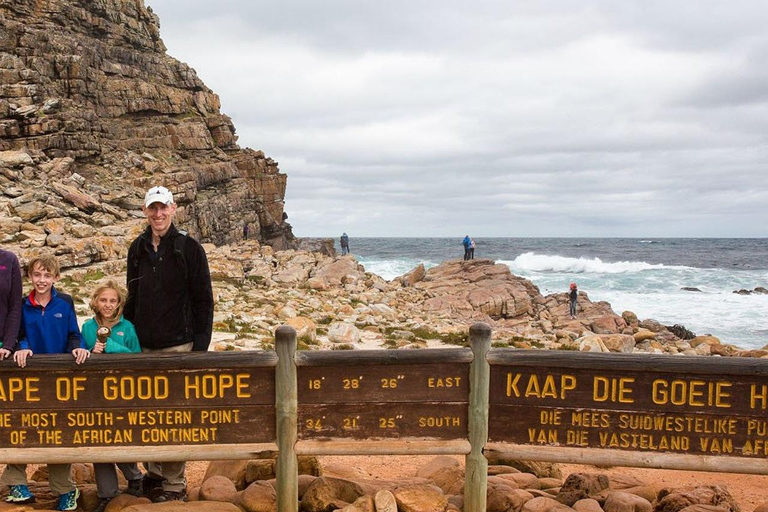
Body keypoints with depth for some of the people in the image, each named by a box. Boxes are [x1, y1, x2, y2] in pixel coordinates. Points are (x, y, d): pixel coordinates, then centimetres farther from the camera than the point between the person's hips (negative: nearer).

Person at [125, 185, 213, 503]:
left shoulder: (189, 248, -5)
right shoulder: (138, 249, 9)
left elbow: (203, 300, -5)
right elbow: (132, 297, 17)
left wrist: (200, 345, -10)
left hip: (178, 345, -4)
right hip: (144, 345, 5)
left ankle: (175, 484, 10)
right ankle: (153, 473, 26)